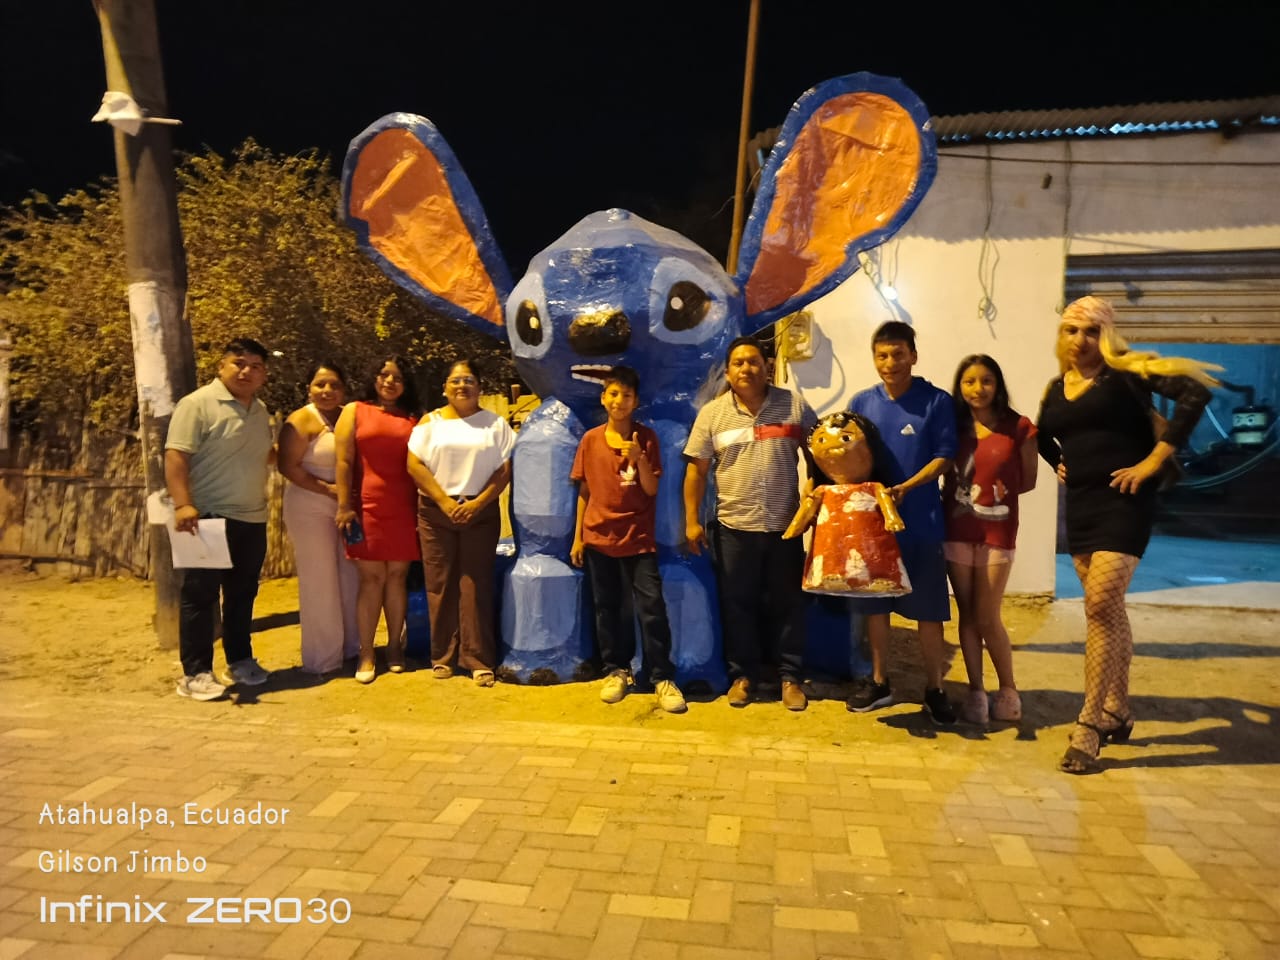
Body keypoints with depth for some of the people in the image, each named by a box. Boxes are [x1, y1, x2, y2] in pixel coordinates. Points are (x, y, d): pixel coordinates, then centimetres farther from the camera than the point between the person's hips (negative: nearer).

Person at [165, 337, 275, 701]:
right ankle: (195, 673, 9)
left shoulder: (260, 410, 13)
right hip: (209, 518, -7)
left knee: (242, 593, 15)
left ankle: (240, 660, 27)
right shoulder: (197, 404, -10)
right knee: (199, 596, 1)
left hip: (252, 520, 7)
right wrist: (183, 505, -26)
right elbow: (176, 457, -17)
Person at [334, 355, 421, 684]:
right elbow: (343, 461, 1)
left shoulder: (413, 420, 13)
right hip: (367, 507, -2)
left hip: (404, 509, 2)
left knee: (397, 575, 5)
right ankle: (366, 654, 7)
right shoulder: (355, 411, 8)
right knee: (371, 577, -1)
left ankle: (395, 646, 16)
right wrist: (344, 505, -7)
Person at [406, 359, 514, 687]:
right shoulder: (431, 421, 7)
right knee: (440, 585, 4)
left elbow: (505, 470, 0)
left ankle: (478, 659, 5)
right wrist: (445, 502, -12)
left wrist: (478, 503, -11)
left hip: (481, 513, -1)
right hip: (436, 513, 1)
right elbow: (415, 465, -2)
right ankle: (442, 656, 14)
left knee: (475, 585, -1)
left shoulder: (495, 423, 6)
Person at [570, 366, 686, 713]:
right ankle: (616, 670, 25)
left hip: (638, 538, -2)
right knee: (607, 608, 10)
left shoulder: (646, 437, -1)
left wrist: (639, 458, -21)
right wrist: (577, 536, 6)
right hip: (599, 537, 2)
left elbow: (651, 489, -5)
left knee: (652, 607, -5)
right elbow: (584, 492, 7)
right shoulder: (590, 440, 3)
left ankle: (663, 677, 4)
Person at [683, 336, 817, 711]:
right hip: (733, 526, 0)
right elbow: (696, 470, 1)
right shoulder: (712, 413, 0)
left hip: (784, 524, 0)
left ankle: (790, 676, 24)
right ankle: (742, 674, 25)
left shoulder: (793, 404, -1)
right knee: (737, 604, 9)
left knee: (787, 603, 10)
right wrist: (692, 521, -3)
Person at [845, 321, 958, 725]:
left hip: (921, 522, -3)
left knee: (929, 608, 4)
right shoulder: (862, 402, 3)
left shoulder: (937, 402, -5)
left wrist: (905, 488, -20)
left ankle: (934, 689, 19)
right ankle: (879, 681, 26)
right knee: (875, 604, 11)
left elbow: (944, 457, -7)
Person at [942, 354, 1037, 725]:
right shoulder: (953, 425, 3)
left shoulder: (1019, 427, -4)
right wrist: (960, 495, -7)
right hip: (955, 530, 3)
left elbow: (1028, 481, 3)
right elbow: (946, 473, 8)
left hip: (997, 532, -3)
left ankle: (1008, 689, 21)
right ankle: (975, 690, 20)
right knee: (967, 614, 8)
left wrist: (1000, 492, -8)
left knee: (987, 618, 0)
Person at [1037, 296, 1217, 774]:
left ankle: (1089, 723, -7)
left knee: (1101, 605, -15)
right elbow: (1043, 436, 31)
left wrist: (1155, 459, -19)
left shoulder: (1127, 372, -6)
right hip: (1080, 506, 7)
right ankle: (1117, 711, 26)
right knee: (1108, 609, 14)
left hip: (1123, 502, -7)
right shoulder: (1057, 388, 12)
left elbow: (1195, 391, -19)